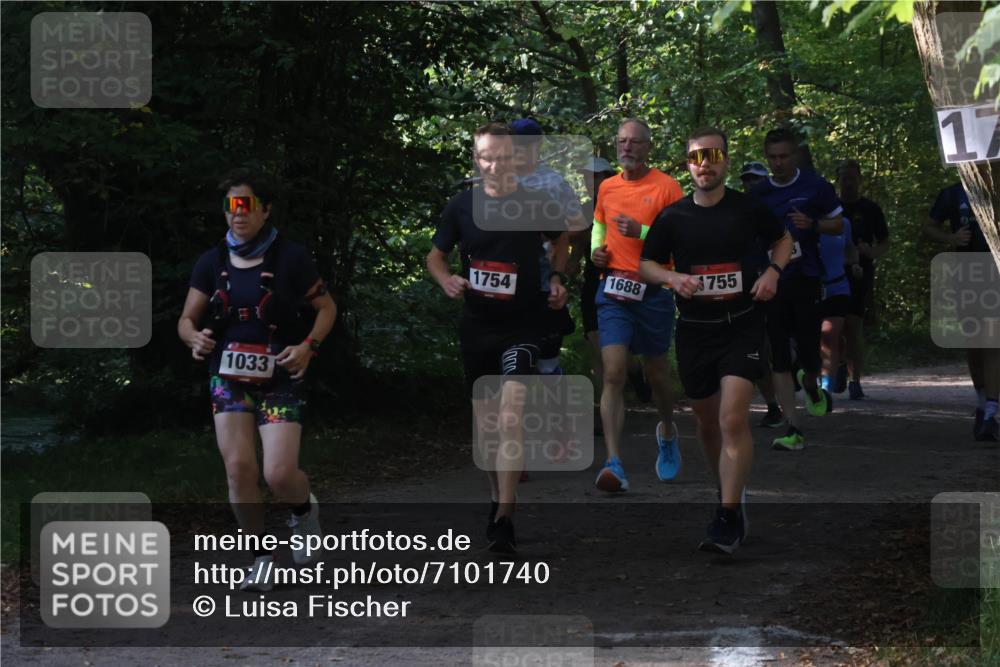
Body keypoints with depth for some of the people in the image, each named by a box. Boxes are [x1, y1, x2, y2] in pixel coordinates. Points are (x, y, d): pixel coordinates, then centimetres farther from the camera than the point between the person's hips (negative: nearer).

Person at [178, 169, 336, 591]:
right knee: (238, 468, -9)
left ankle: (304, 509, 22)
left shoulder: (290, 258, -5)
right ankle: (261, 557, 9)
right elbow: (187, 320, 7)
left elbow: (326, 307, 4)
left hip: (279, 378, -3)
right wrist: (195, 338, -16)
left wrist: (308, 346, -13)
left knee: (279, 473, -14)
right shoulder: (212, 262, 3)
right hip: (228, 377, 3)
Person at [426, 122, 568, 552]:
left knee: (510, 419, -19)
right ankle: (497, 496, 33)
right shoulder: (461, 206, -1)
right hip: (476, 325, 3)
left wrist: (556, 280, 2)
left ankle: (504, 518, -19)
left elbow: (561, 240, 16)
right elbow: (435, 256, 11)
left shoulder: (537, 204, -5)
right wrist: (447, 280, -10)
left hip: (522, 326, -3)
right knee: (485, 421, 13)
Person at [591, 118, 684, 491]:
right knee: (613, 375, -12)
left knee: (656, 374, 13)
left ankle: (667, 432, 45)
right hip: (614, 291, 2)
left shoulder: (666, 186, -5)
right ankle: (614, 465, -19)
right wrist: (596, 248, 8)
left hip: (654, 292, -2)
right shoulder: (607, 187, 9)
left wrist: (642, 231, -21)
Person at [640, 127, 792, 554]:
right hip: (694, 330, 3)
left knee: (733, 420, -18)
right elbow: (645, 264, 11)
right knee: (708, 423, 14)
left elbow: (782, 239, 15)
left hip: (742, 326, -3)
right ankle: (729, 492, 36)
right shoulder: (672, 217, 1)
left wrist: (773, 271, -4)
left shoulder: (749, 209, -2)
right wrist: (672, 277, -10)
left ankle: (729, 518, -16)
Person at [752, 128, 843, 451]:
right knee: (778, 357, -3)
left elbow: (839, 224, 6)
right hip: (771, 280, 3)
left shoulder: (814, 186, 1)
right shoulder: (759, 194, 9)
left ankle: (812, 385, 33)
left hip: (805, 278, -2)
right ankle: (793, 428, -1)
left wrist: (812, 224, -12)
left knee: (808, 351, -5)